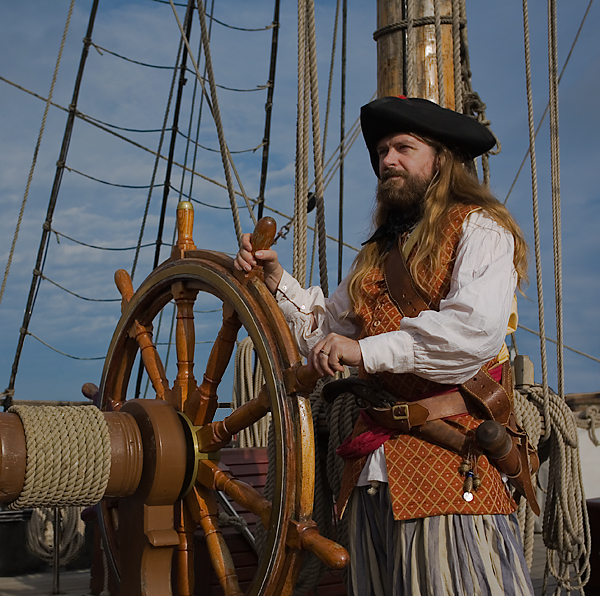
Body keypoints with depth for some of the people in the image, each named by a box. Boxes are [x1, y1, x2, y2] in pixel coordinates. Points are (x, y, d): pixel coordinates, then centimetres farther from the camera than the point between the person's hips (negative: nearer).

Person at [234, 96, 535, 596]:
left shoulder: (479, 229, -1)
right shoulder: (379, 251, 22)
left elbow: (477, 328, -19)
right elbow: (329, 330, 24)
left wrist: (366, 350, -18)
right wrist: (278, 282, 10)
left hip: (453, 458, -6)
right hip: (375, 464, 7)